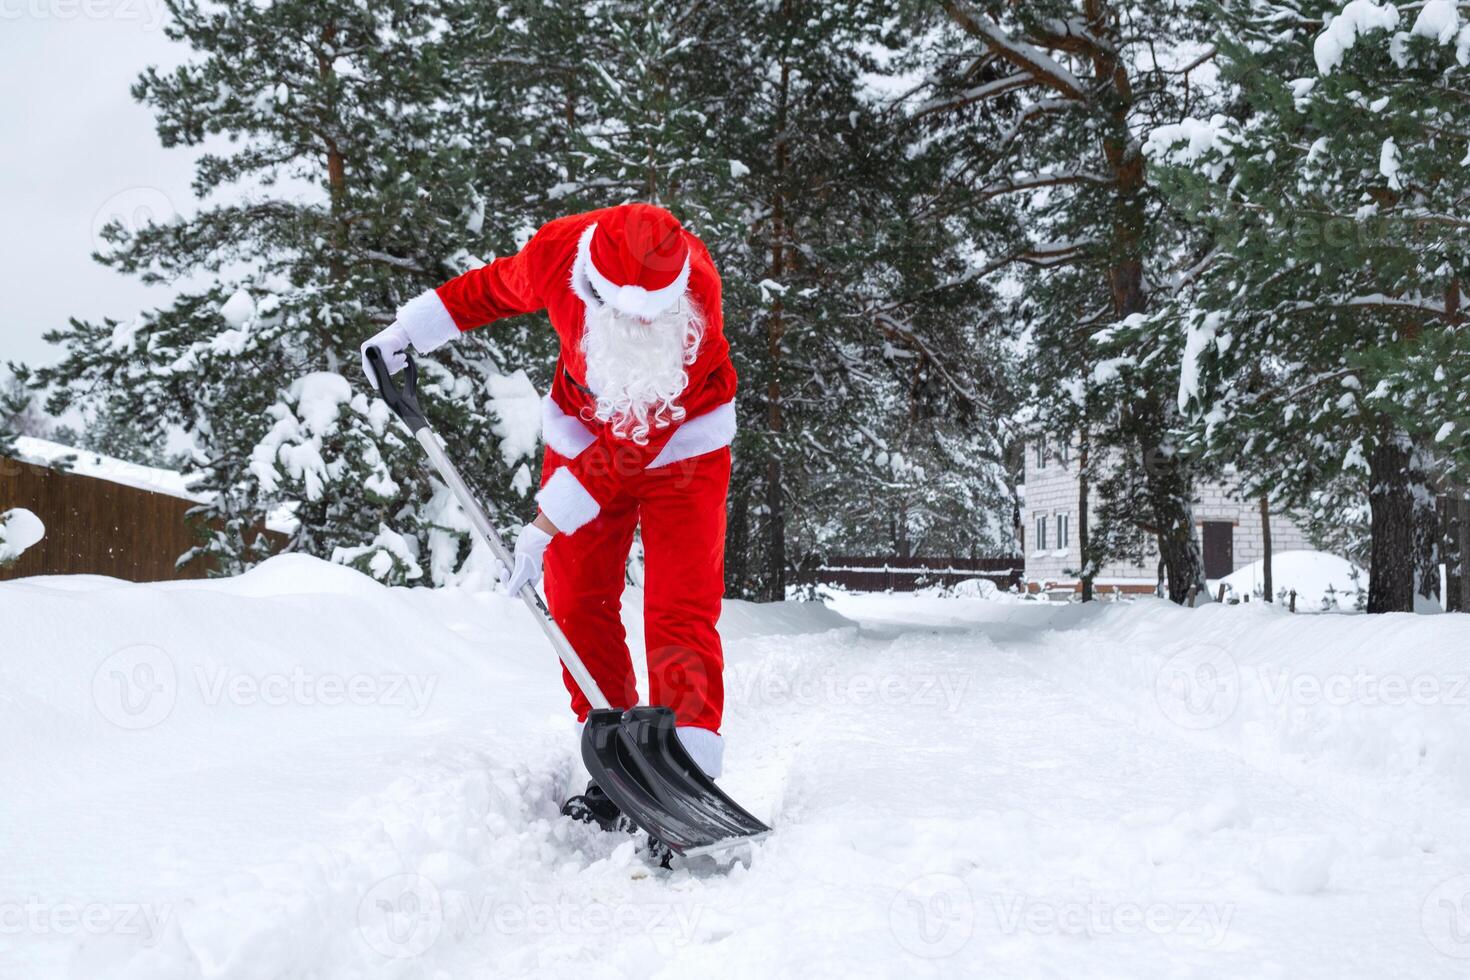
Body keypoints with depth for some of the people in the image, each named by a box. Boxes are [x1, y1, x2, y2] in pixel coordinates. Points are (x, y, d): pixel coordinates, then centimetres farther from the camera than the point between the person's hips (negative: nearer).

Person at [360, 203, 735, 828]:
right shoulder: (556, 254, -25)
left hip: (680, 442, -3)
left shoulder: (694, 305, -34)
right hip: (581, 431, 4)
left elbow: (635, 441, -31)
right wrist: (407, 332, 4)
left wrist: (548, 524, -30)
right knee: (578, 605, 0)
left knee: (681, 609, -14)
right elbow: (495, 287, 1)